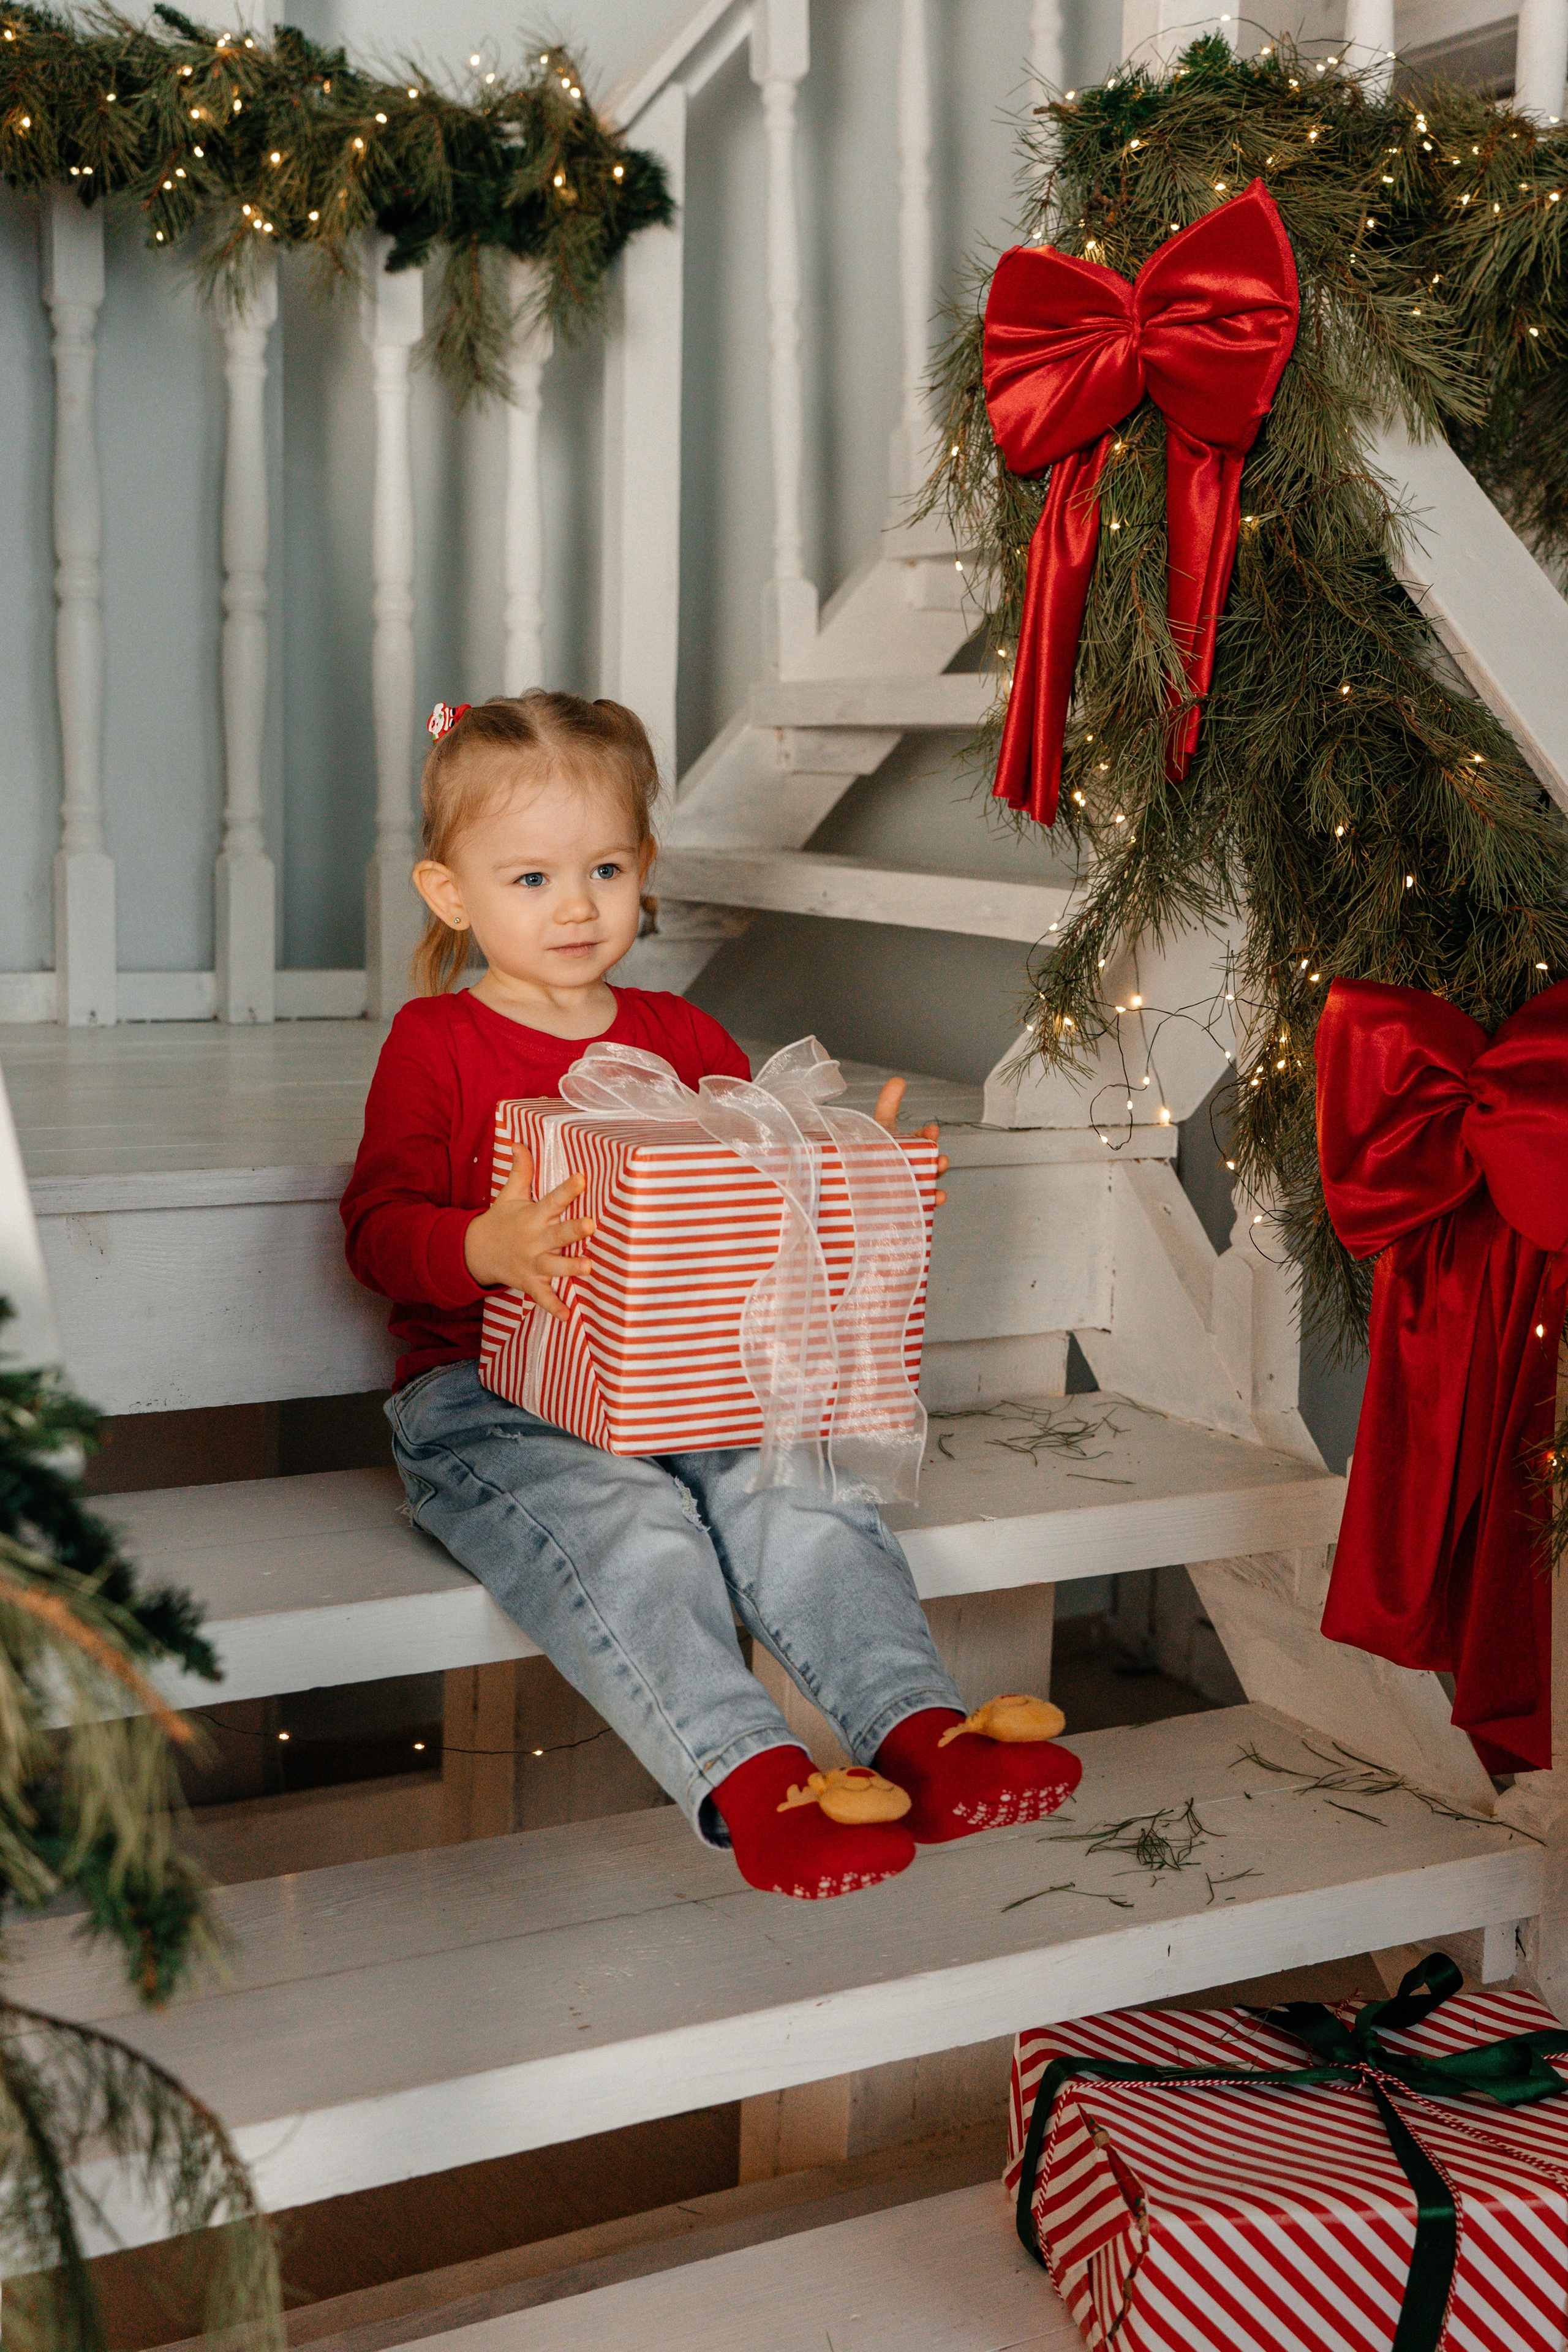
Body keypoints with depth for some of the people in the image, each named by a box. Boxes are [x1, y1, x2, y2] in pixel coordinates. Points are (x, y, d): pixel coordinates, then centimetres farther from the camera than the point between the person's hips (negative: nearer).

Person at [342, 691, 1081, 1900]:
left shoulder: (684, 1039, 18)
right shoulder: (435, 1043, 5)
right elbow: (381, 1227, -5)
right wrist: (491, 1249, -27)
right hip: (486, 1396, -4)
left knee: (801, 1497, -25)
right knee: (623, 1527, -33)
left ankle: (920, 1730, -31)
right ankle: (746, 1779, -41)